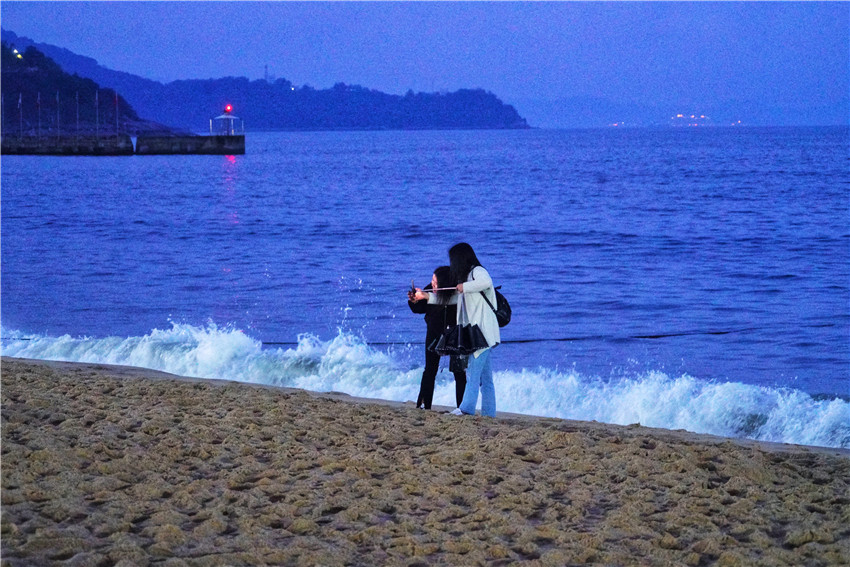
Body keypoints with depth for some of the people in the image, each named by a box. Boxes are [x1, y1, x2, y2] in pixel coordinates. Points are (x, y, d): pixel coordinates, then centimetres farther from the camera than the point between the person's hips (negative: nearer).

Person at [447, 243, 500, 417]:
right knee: (484, 375, 6)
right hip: (475, 332, 9)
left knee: (473, 371, -14)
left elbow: (486, 282, -31)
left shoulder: (477, 271, -6)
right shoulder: (467, 275, 23)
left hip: (482, 330, -9)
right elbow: (455, 298, 33)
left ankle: (466, 408, -18)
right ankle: (488, 413, 5)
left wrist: (465, 287, -18)